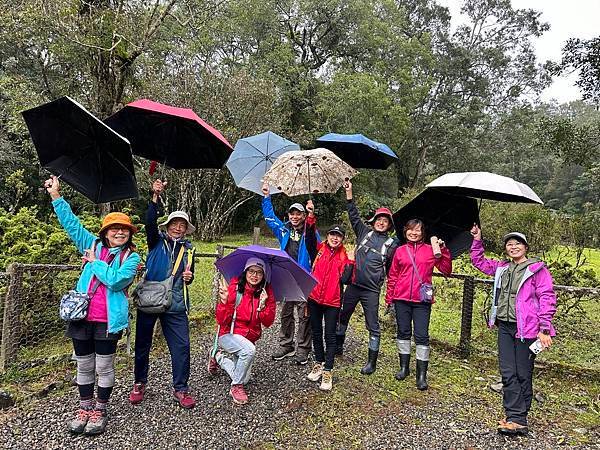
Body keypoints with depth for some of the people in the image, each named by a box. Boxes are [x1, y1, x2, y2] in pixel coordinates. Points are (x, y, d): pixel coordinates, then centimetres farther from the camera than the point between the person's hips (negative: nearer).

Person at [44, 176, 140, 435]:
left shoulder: (131, 257, -3)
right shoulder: (93, 245, 8)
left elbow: (115, 280, -18)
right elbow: (72, 223, 8)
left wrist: (94, 262, -9)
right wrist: (56, 196, 5)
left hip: (108, 320, -3)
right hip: (82, 316, 4)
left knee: (104, 367, 7)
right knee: (84, 366, 15)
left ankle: (100, 411, 24)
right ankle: (85, 409, 32)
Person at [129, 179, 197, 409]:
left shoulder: (188, 249, 12)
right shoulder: (157, 241, 3)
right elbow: (150, 222, -18)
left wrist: (188, 277, -4)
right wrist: (156, 197, -32)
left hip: (175, 304, 2)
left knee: (181, 346, -2)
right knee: (143, 344, 10)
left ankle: (180, 389, 12)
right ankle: (139, 383, 31)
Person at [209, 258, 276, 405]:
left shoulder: (266, 292, -5)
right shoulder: (235, 287, -14)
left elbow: (268, 323, -8)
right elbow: (221, 321, -15)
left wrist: (263, 305, -24)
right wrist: (224, 301, -32)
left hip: (250, 336, 5)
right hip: (229, 334, -4)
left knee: (244, 380, 5)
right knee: (249, 350, -34)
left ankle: (220, 358, 31)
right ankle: (236, 387, -11)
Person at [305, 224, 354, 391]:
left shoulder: (344, 256, 1)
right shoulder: (319, 249, 4)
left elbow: (344, 279, -9)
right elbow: (310, 238, -13)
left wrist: (350, 262, -12)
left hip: (332, 301, -2)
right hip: (314, 298, 2)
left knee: (330, 336, 3)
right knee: (316, 333, 15)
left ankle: (327, 372, 11)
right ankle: (319, 364, 31)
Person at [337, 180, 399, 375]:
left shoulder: (392, 244, 2)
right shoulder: (365, 232, 7)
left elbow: (392, 269, 7)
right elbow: (354, 215, 6)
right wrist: (349, 193, -1)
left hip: (371, 290, -3)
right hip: (353, 285, 3)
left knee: (373, 326, 1)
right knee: (343, 316, 16)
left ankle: (372, 361, 11)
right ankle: (338, 346, 36)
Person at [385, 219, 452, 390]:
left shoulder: (430, 250, 4)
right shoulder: (400, 251, 8)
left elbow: (446, 270, 0)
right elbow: (393, 276, 12)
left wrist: (443, 250, -10)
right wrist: (389, 297, 10)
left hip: (422, 300, -2)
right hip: (401, 299, 2)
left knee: (422, 335, -2)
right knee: (403, 332, 11)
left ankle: (422, 375, 7)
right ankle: (404, 367, 26)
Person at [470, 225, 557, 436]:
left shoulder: (537, 269, -3)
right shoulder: (501, 268, 14)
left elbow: (547, 298, -7)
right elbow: (479, 261, 26)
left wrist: (544, 329, -13)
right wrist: (477, 240, 15)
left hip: (526, 328, -5)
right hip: (505, 327, 5)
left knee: (523, 374, 3)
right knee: (508, 373, 2)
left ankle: (518, 418, 10)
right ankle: (517, 419, 7)